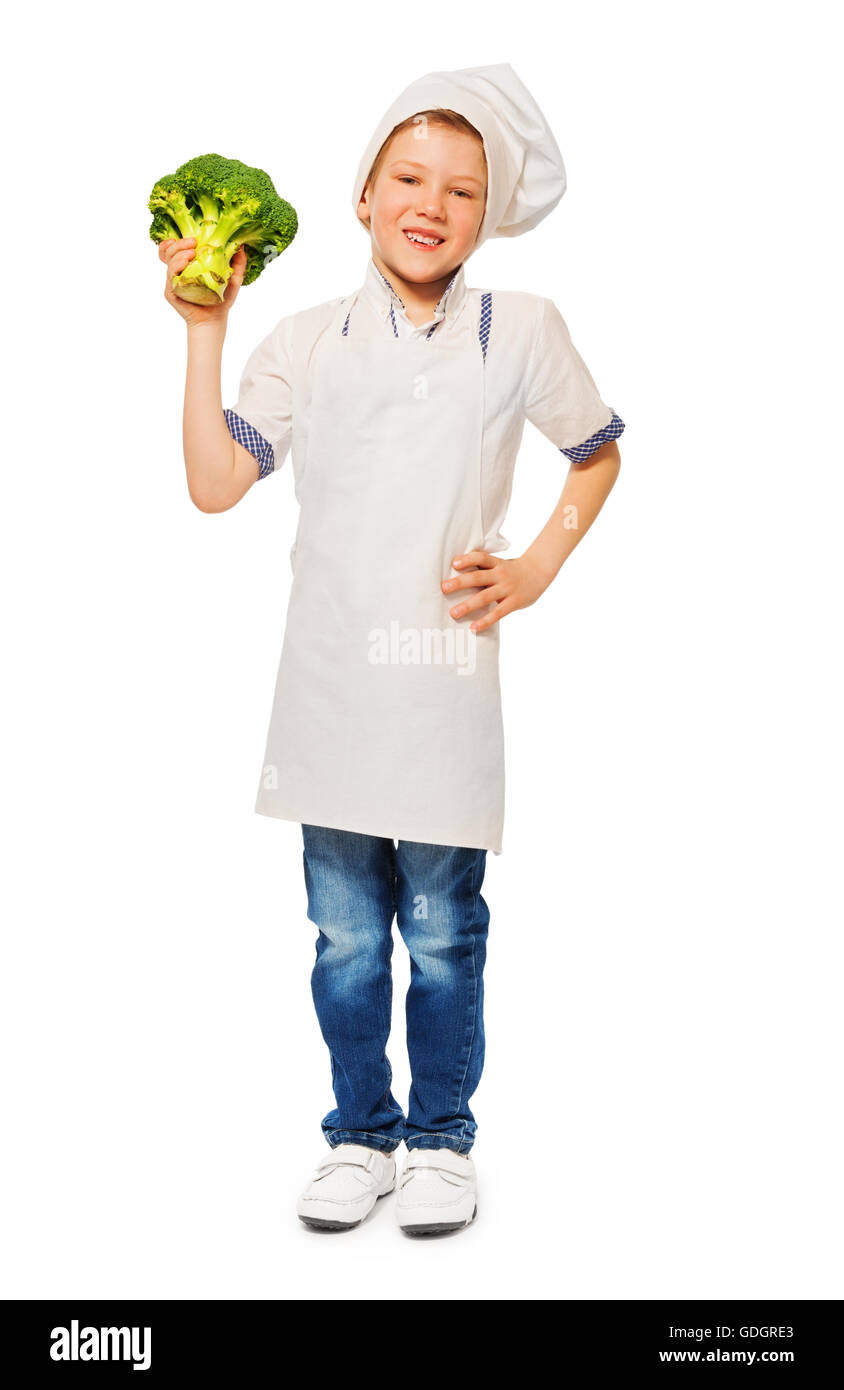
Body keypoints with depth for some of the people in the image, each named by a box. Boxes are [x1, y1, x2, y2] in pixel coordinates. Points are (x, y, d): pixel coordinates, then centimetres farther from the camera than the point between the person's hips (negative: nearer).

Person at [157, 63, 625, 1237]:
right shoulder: (309, 340, 6)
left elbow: (598, 457, 16)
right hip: (330, 683, 2)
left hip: (446, 681, -1)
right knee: (345, 934, 10)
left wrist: (537, 569, 4)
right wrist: (206, 330, -4)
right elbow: (216, 483, -3)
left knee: (442, 932, 7)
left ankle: (443, 1138, 27)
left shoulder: (523, 331, 3)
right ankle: (361, 1136, 28)